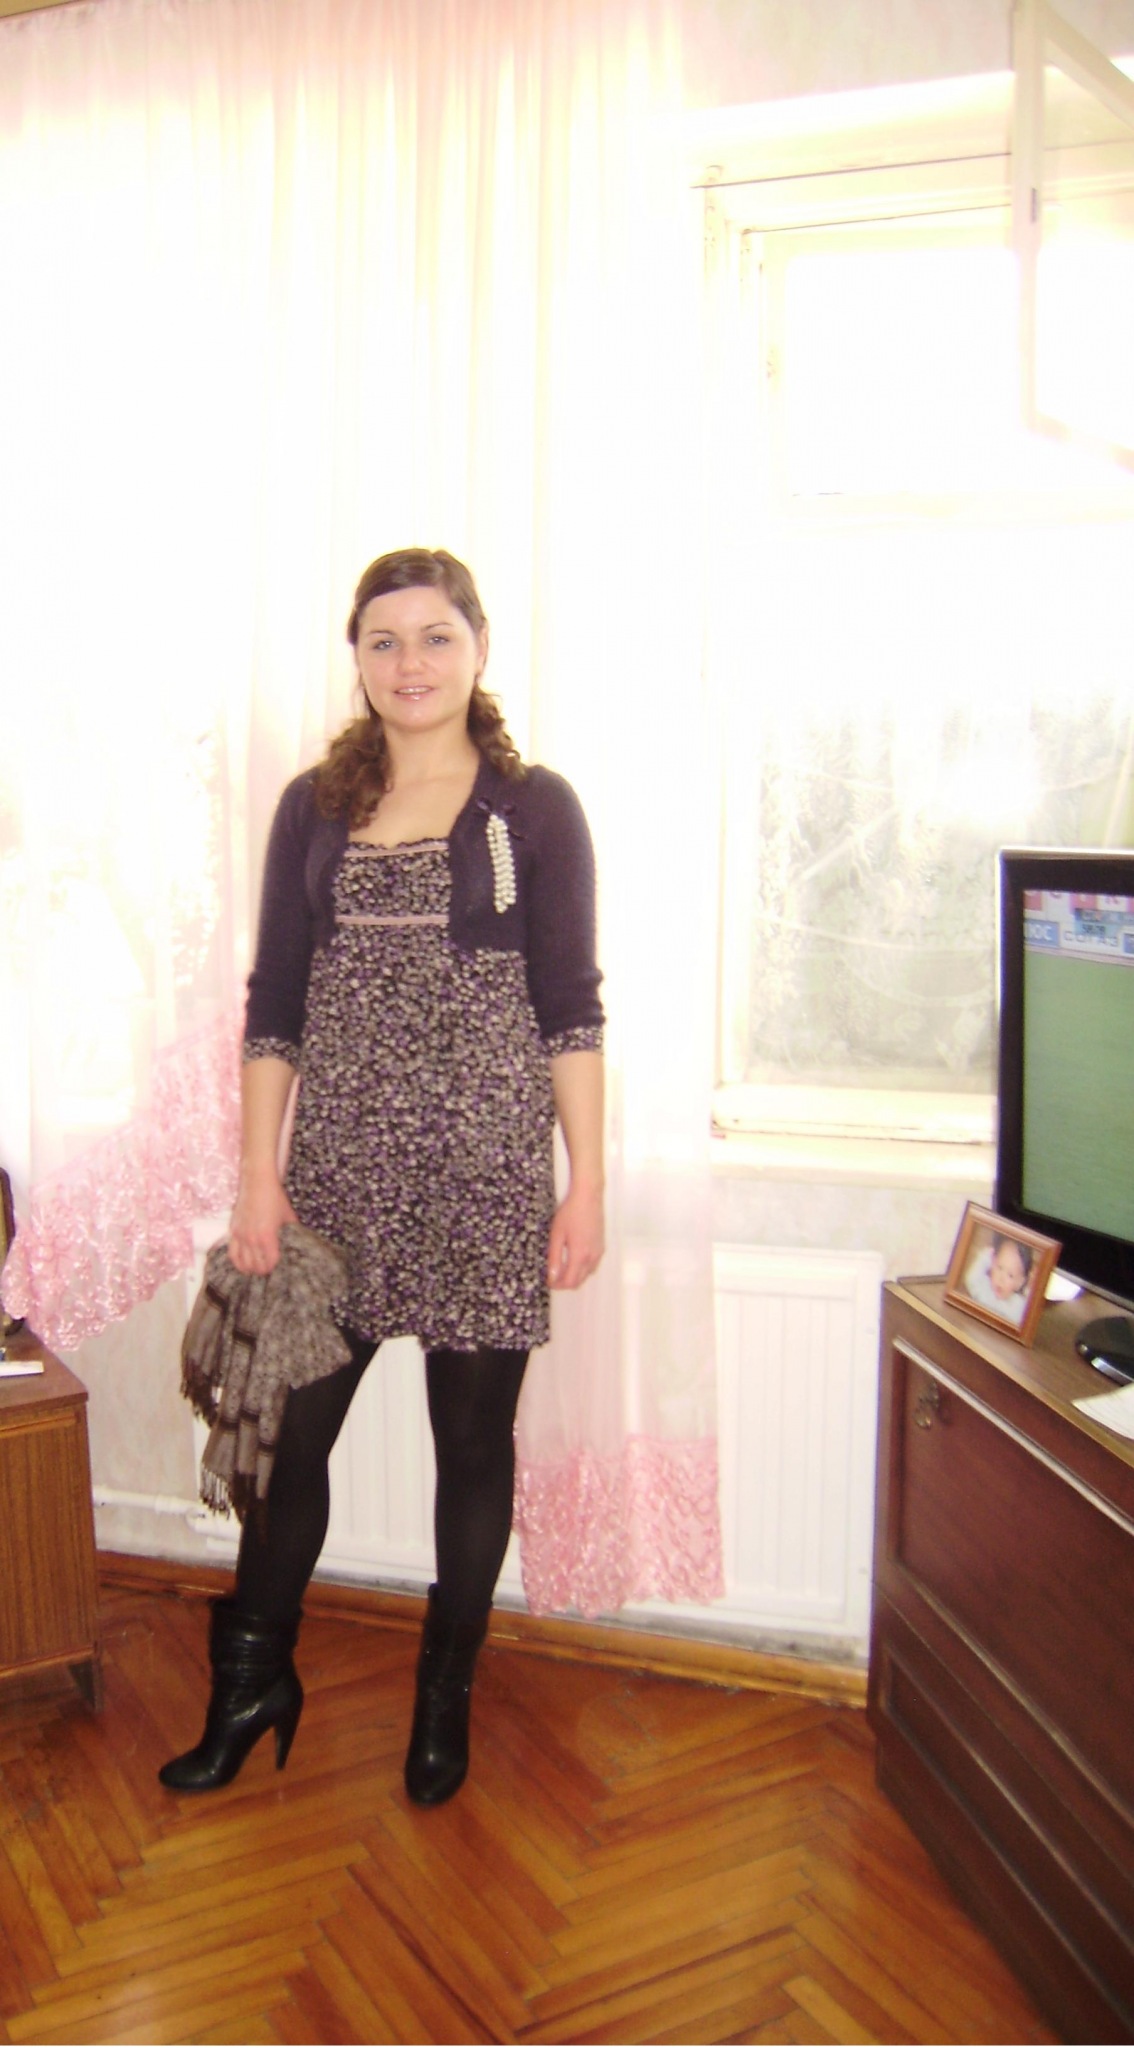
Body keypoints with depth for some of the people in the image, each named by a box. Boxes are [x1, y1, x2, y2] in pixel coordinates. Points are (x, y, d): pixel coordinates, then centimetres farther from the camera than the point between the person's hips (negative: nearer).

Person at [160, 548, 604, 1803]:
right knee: (290, 1428, 8)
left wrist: (586, 1183, -4)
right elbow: (274, 1003, 6)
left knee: (473, 1443, 10)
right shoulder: (316, 807, 7)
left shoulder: (534, 808, 0)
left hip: (486, 1167, -2)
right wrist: (258, 1173, 0)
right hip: (340, 1160, 2)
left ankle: (444, 1698, 32)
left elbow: (572, 1012, -1)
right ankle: (255, 1680, 32)